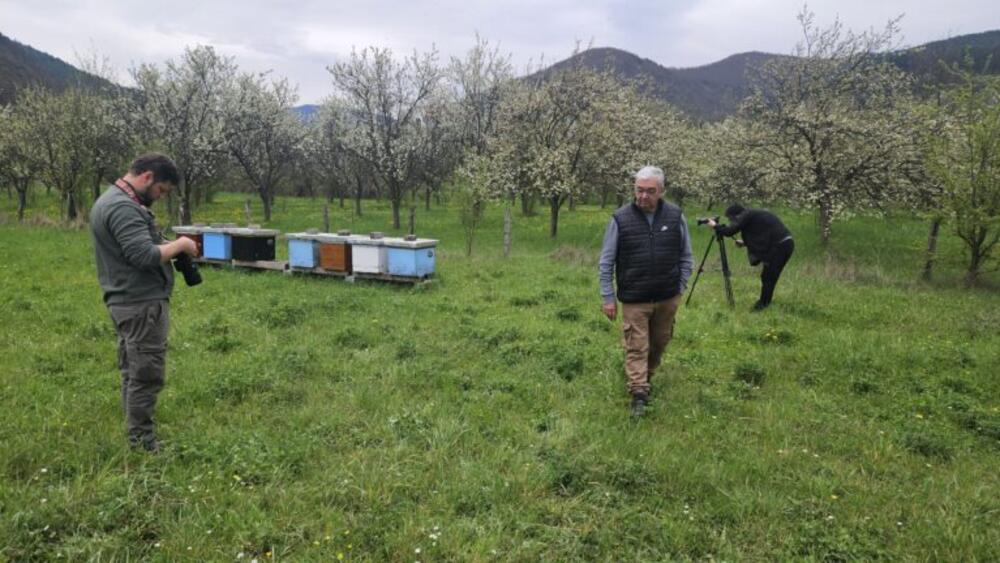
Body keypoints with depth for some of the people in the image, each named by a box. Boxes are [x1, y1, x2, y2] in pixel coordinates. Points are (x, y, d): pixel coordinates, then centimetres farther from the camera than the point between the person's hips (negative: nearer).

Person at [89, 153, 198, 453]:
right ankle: (143, 444, 3)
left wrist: (170, 246, 7)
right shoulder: (123, 207, -19)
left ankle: (136, 437, 25)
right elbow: (145, 256, -27)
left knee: (133, 373, 16)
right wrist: (180, 244, -12)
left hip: (126, 301, 11)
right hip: (142, 303, -11)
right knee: (146, 375, -4)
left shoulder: (109, 200, 16)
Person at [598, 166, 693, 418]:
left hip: (667, 299, 3)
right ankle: (639, 393, 0)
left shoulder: (675, 216, -4)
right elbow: (606, 262, -4)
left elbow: (686, 257, 8)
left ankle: (647, 376, 39)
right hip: (634, 300, -3)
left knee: (660, 342, 17)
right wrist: (608, 297, -4)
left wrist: (680, 288, 5)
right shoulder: (621, 218, -10)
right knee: (637, 346, -4)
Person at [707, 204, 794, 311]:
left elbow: (730, 231, -14)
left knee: (768, 277, -1)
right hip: (786, 244, 9)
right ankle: (764, 303, 24)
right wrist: (745, 243, 17)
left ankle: (763, 305, 6)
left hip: (780, 246, -9)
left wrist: (715, 225, 1)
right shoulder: (756, 214, 20)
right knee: (769, 277, 16)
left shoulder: (747, 215, -7)